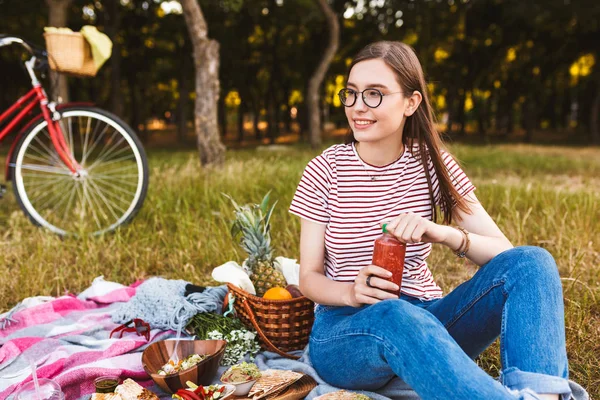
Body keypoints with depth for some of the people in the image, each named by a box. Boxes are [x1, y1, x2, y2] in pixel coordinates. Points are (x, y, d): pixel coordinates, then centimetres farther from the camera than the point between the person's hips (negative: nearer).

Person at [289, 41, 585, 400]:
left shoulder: (432, 163, -1)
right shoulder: (325, 171, -5)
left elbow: (504, 252, -6)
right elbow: (310, 277, -2)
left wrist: (442, 233, -26)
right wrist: (352, 293, -25)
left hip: (424, 316, 3)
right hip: (345, 329, -2)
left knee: (532, 263, -22)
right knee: (396, 317, -40)